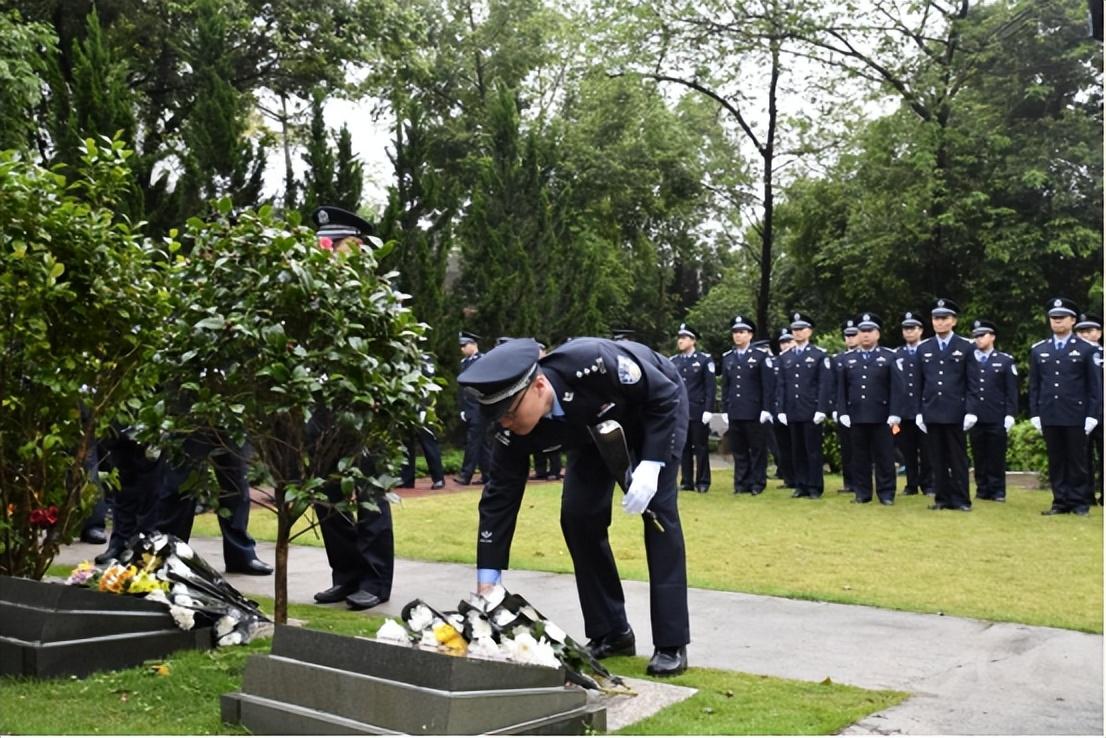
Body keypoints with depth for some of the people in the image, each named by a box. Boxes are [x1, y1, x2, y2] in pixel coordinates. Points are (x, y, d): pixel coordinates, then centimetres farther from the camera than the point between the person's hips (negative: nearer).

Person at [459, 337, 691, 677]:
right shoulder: (516, 432, -28)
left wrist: (650, 466, -37)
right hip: (597, 426, 5)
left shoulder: (591, 365, -43)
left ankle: (672, 643, -9)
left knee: (658, 508, -15)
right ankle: (610, 633, 7)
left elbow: (664, 394, -29)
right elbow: (499, 499, -22)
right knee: (578, 515, -7)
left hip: (658, 404, -4)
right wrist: (486, 583, -24)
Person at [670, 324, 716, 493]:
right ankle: (686, 481, 12)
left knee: (700, 447, 2)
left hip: (698, 412, -3)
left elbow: (710, 387, -4)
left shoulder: (705, 360, 0)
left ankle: (702, 482, 9)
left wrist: (708, 410, -11)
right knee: (684, 447, 5)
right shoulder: (673, 362, 11)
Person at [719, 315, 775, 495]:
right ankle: (741, 483, 13)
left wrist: (766, 410, -10)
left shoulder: (761, 356, -1)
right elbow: (725, 386, 14)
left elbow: (769, 385, -4)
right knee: (738, 450, 7)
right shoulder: (727, 358, 12)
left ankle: (758, 483, 9)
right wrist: (725, 410, 9)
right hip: (734, 413, 4)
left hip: (755, 413, -4)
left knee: (758, 450, 2)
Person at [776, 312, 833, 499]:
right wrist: (780, 410, 4)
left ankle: (815, 488, 6)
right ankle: (801, 485, 14)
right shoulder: (785, 358, 13)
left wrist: (821, 410, -13)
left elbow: (825, 385, -6)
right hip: (792, 413, 4)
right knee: (797, 451, 7)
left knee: (813, 450, 0)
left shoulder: (820, 355, 0)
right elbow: (781, 386, 12)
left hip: (811, 412, -4)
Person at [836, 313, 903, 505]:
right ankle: (862, 493, 14)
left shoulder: (889, 357, 4)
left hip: (881, 417, -2)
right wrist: (842, 413, 0)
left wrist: (894, 414, -10)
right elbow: (841, 390, 9)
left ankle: (886, 494, 9)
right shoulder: (846, 359, 11)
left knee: (884, 457, 2)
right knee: (860, 457, 7)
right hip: (855, 417, 2)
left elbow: (896, 388, -2)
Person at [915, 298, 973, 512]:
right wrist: (918, 411, 6)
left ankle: (961, 500, 6)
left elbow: (972, 383, 0)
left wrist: (971, 411, -6)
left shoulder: (966, 347, 2)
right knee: (938, 459, 6)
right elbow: (919, 383, 11)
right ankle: (942, 498, 12)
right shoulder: (923, 348, 10)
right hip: (932, 412, 3)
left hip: (956, 413, -3)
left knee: (958, 458, 1)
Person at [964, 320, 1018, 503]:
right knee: (979, 456, 5)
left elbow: (1012, 390, 3)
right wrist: (966, 411, -1)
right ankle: (982, 489, 12)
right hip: (975, 417, 2)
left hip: (997, 418, -1)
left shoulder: (1005, 361, 5)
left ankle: (998, 491, 10)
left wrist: (1010, 414, -5)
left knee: (997, 456, 2)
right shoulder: (968, 360, 8)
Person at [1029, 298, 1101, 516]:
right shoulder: (1038, 350, 10)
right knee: (1056, 461, 6)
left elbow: (1095, 386, -1)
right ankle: (1061, 502, 11)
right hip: (1049, 416, 3)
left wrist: (1092, 415, -7)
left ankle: (1080, 503, 10)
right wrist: (1034, 414, 4)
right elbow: (1034, 385, 11)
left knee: (1077, 461, 3)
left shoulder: (1086, 349, 1)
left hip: (1076, 416, -3)